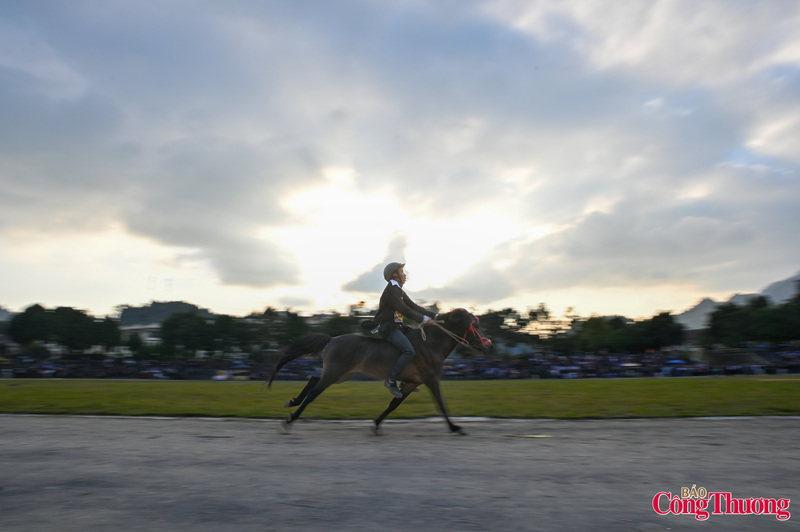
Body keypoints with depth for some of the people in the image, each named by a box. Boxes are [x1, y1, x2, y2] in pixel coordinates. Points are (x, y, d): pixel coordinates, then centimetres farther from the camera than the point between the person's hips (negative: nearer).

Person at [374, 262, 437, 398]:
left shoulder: (400, 291, 19)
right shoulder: (391, 289, -11)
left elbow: (414, 307, 18)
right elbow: (404, 310, -19)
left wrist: (434, 316, 11)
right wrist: (423, 319, -17)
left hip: (397, 327, 10)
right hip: (388, 329, -10)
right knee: (409, 352, -26)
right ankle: (391, 381, -19)